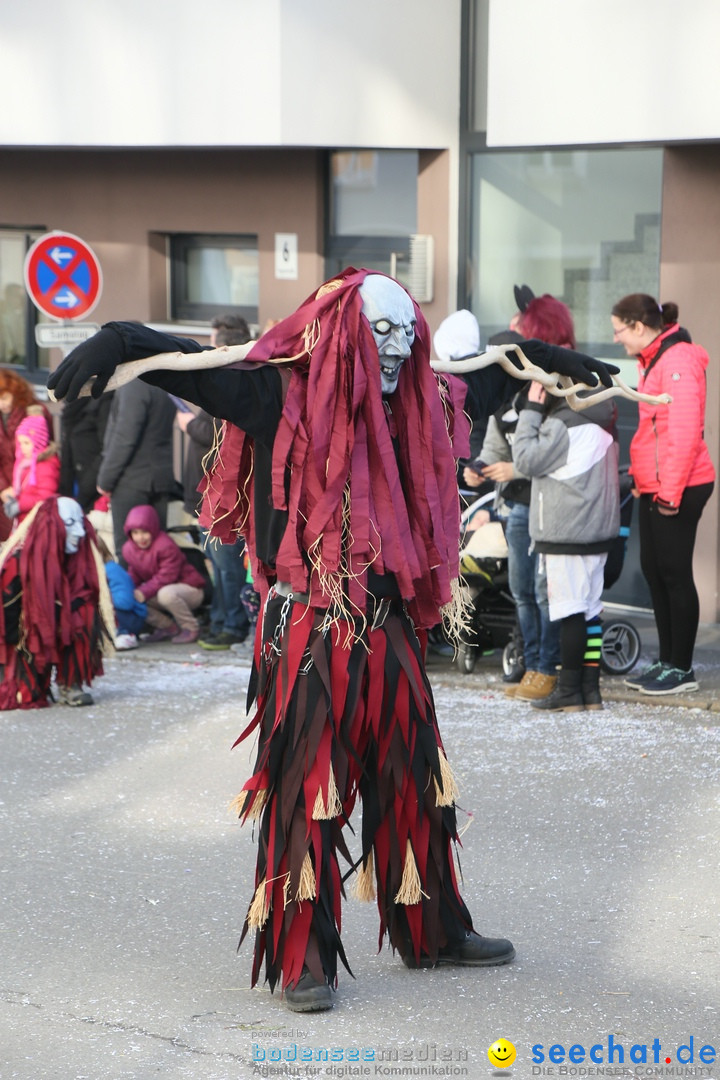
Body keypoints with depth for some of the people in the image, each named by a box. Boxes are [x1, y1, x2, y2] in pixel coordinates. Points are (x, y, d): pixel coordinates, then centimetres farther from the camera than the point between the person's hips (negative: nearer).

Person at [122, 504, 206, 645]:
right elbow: (134, 575, 6)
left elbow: (166, 577, -27)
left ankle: (191, 628, -16)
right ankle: (168, 627, 4)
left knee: (166, 594, -41)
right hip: (158, 589, 8)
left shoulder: (166, 546, -24)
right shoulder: (129, 549, 0)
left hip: (190, 589, -8)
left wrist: (143, 592, -35)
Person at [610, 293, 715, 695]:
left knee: (674, 573, -4)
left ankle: (682, 669, 4)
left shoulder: (679, 361, -15)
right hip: (654, 488, 10)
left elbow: (685, 431, -21)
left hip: (679, 488, -10)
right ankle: (667, 662, 20)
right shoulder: (653, 360, 16)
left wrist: (671, 492, -21)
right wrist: (642, 479, 16)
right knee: (654, 571, 12)